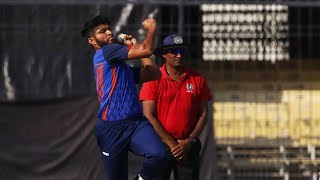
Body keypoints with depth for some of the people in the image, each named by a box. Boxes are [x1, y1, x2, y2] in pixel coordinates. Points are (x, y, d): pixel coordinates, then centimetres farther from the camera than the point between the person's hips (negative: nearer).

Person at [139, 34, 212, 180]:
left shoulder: (197, 80, 5)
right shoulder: (154, 80, -4)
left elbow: (203, 114, 7)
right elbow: (149, 116, -8)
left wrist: (189, 141, -5)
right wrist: (171, 143, -11)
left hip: (188, 146, 2)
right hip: (160, 144, -2)